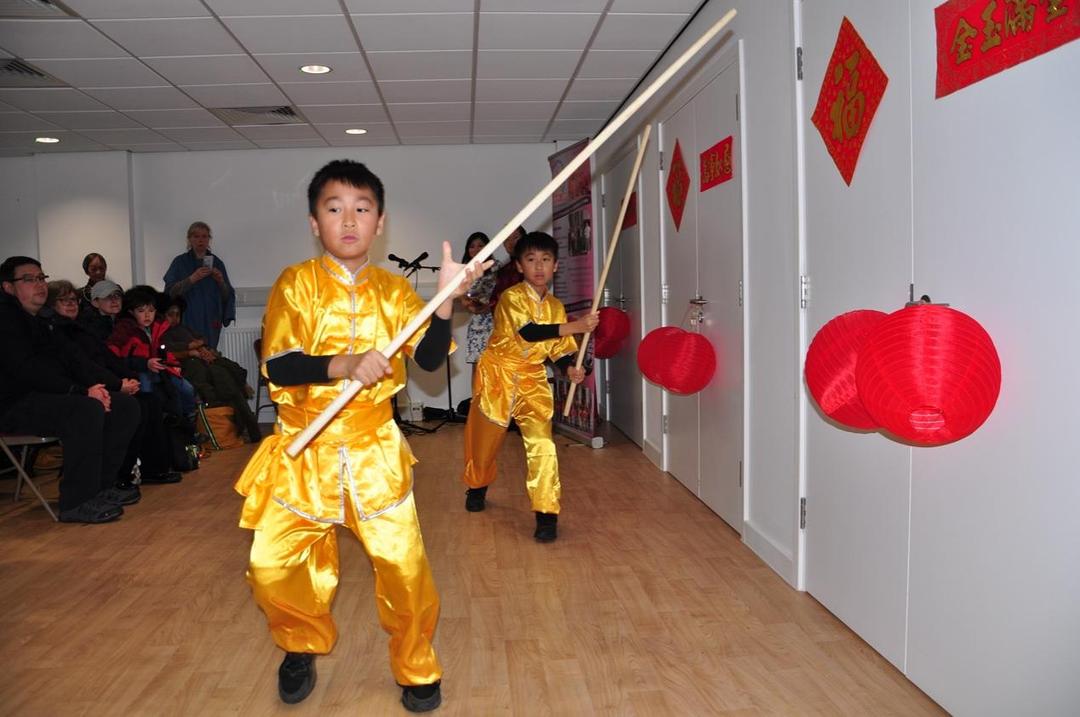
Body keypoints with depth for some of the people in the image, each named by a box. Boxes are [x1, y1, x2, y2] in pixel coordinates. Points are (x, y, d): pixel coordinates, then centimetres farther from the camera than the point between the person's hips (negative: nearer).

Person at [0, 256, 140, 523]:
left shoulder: (37, 320, 21)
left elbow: (66, 359, 16)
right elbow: (26, 369, -22)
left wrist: (95, 385, -4)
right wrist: (81, 391, -26)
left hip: (46, 397, 10)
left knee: (126, 406, -1)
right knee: (87, 410, -34)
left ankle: (101, 486, 2)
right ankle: (77, 503, -26)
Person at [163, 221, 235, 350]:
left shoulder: (217, 263, 10)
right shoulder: (180, 262, 3)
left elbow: (227, 296, 8)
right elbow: (170, 292, -8)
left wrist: (221, 281, -10)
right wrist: (192, 278, -19)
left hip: (211, 322, 2)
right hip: (188, 321, -2)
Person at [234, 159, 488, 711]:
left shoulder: (393, 290, 4)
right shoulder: (295, 284, -3)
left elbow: (429, 359, -8)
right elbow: (276, 366, -14)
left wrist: (446, 297, -21)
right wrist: (343, 365, -29)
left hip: (374, 451, 1)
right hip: (303, 451, 0)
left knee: (403, 565, -4)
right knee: (273, 565, 2)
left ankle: (418, 672, 22)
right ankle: (302, 647, 35)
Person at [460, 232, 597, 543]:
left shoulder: (555, 306, 4)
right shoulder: (512, 297, -14)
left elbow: (559, 348, 7)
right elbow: (528, 332, -30)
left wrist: (570, 368, -15)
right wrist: (575, 326, -33)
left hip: (532, 381, 3)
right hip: (497, 376, -3)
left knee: (542, 444, -13)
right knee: (485, 441, 13)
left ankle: (547, 514, -7)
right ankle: (477, 488, 43)